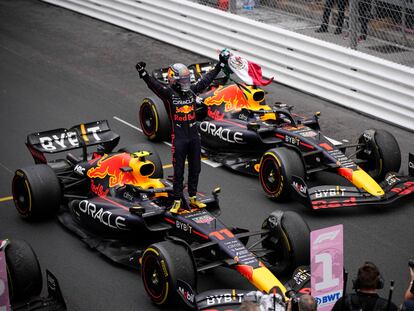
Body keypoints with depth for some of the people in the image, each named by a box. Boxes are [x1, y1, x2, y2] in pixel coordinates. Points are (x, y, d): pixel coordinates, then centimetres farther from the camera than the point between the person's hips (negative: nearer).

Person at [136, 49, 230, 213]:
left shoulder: (192, 90, 6)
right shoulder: (168, 93, -8)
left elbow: (207, 79, 14)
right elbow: (154, 84, -24)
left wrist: (221, 64, 18)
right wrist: (143, 74, -42)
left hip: (194, 137, 5)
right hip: (179, 138, -5)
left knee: (195, 169, 12)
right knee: (178, 171, 2)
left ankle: (193, 198, 25)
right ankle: (177, 201, 11)